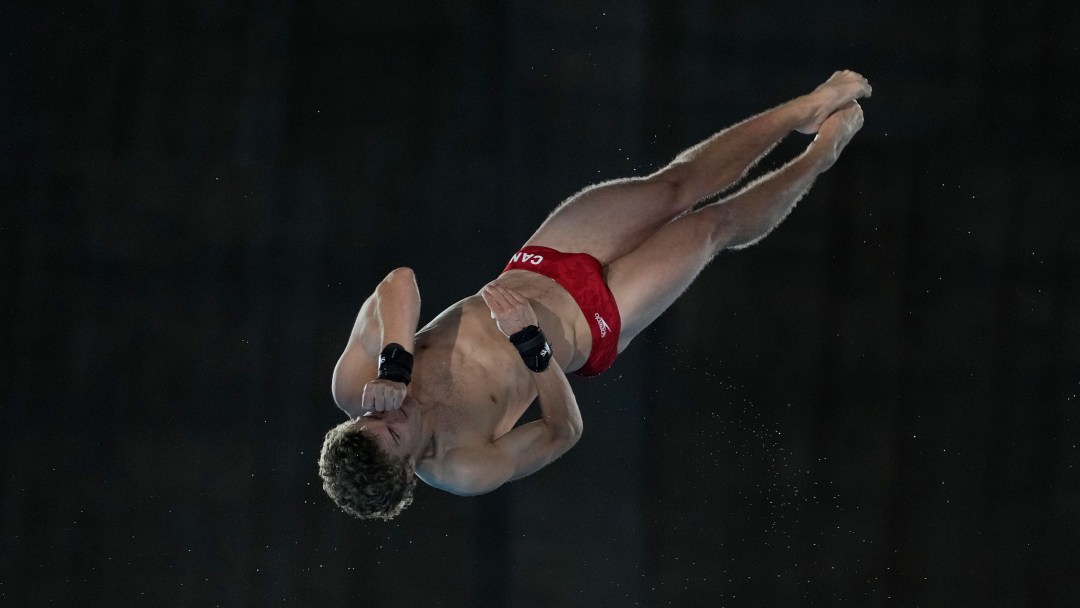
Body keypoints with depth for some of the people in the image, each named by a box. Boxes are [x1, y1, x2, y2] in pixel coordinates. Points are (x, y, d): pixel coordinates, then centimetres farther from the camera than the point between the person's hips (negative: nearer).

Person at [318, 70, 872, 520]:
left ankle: (803, 111, 36)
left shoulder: (354, 385, -28)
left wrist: (393, 365, -49)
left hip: (537, 270, 3)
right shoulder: (466, 470, -34)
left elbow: (399, 284, -34)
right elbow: (565, 432, -25)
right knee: (714, 224, 8)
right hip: (594, 322, -3)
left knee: (676, 184, 8)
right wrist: (533, 344, -37)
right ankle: (820, 154, 40)